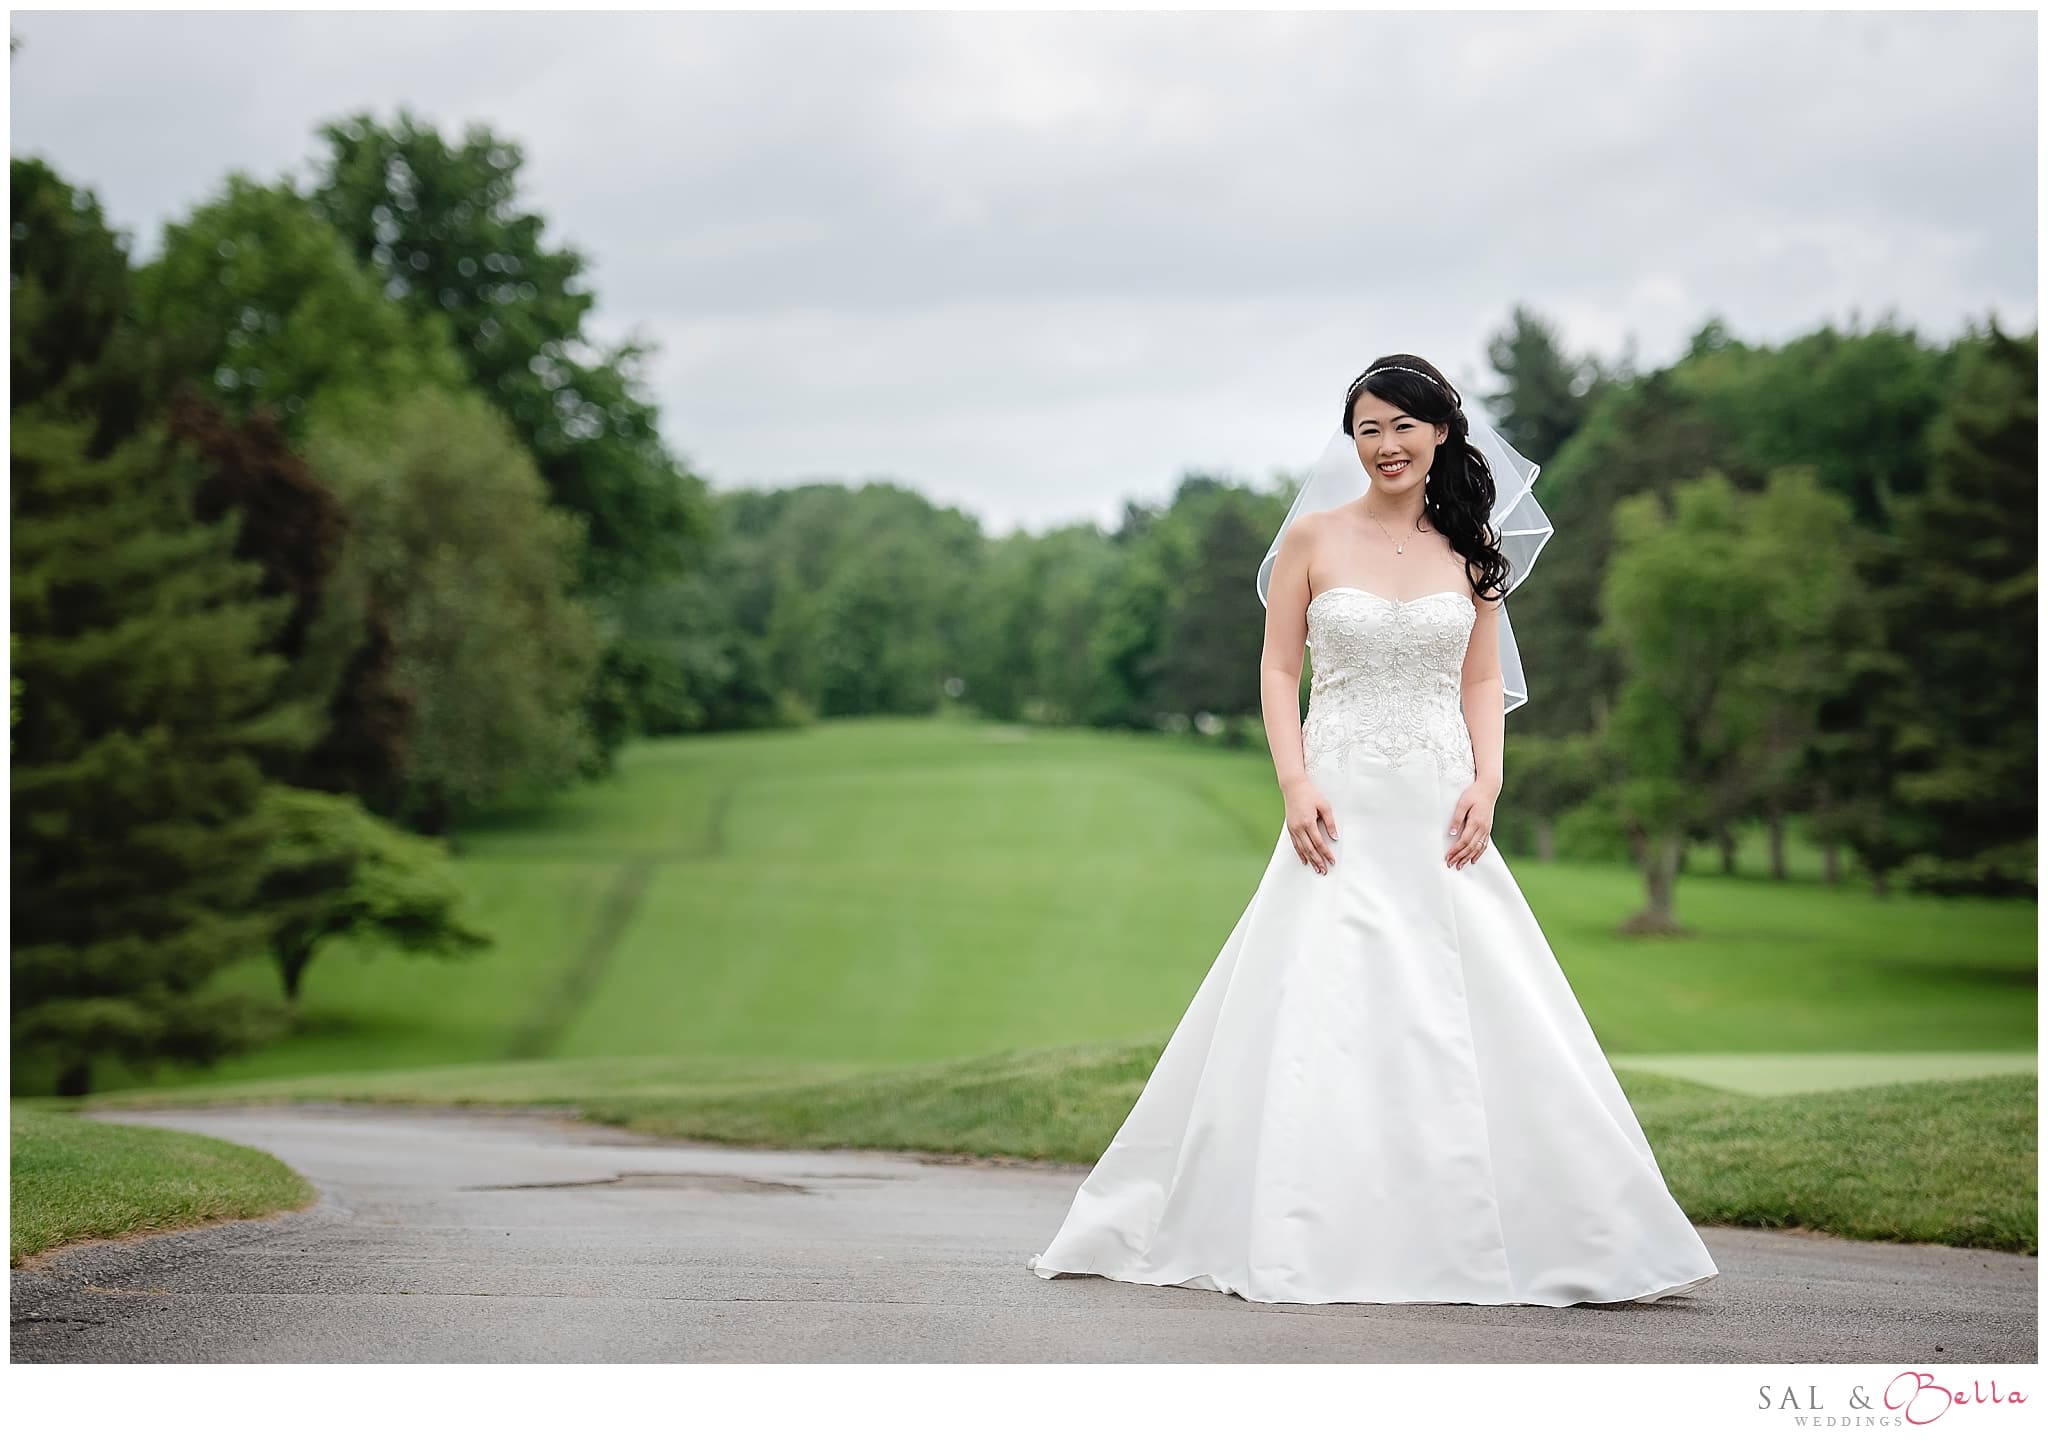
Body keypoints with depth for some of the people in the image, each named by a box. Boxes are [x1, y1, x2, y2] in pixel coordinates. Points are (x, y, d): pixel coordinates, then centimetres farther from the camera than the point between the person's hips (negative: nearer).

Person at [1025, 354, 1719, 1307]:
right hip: (1341, 806, -2)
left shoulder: (1471, 544, 9)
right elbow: (1278, 670, 3)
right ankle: (1304, 1238, 3)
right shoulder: (1313, 536, 3)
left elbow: (1485, 681, 11)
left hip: (1439, 810, 2)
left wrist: (1485, 782, -4)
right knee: (1317, 1014, -4)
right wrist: (1296, 784, -9)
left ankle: (1467, 1233, 7)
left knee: (1464, 1019, -1)